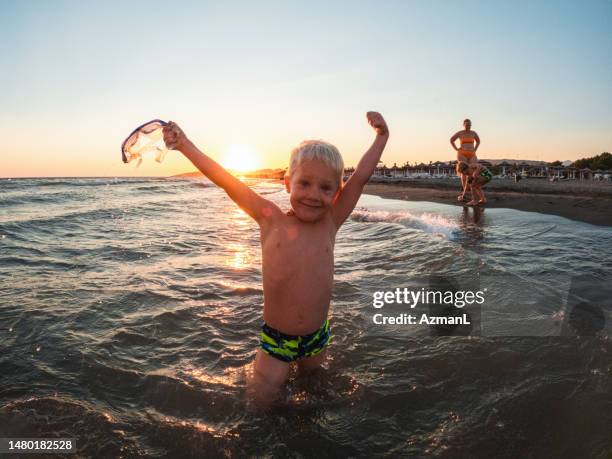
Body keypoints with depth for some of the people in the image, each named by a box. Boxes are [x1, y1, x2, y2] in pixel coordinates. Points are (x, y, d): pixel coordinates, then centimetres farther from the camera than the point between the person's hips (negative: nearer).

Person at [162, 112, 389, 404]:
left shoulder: (330, 223, -9)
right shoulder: (271, 221, -14)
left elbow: (360, 176, -7)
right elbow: (226, 181, -14)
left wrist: (381, 136, -1)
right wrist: (184, 144, -12)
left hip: (317, 336, 3)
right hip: (275, 338, -2)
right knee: (262, 398, 5)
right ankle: (262, 362, 31)